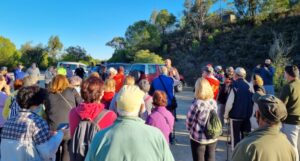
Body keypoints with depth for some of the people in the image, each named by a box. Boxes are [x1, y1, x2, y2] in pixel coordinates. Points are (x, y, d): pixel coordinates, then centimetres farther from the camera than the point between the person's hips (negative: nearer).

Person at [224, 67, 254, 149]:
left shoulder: (235, 86, -15)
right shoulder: (249, 86, -1)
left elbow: (229, 103, -18)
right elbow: (253, 101, 4)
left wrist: (226, 115, -5)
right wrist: (249, 111, 15)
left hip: (235, 115, -5)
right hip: (247, 115, 5)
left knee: (235, 137, 7)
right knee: (245, 136, 17)